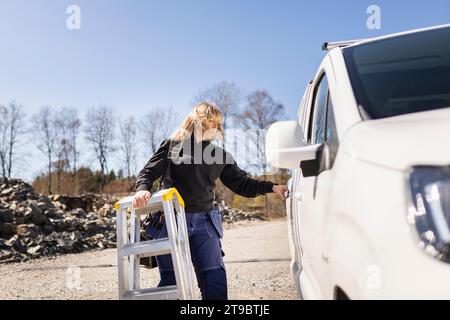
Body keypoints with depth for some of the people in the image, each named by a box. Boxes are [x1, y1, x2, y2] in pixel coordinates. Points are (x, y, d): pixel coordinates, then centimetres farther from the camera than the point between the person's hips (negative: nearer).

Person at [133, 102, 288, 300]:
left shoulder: (220, 155, 14)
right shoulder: (172, 145, 7)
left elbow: (242, 185, 12)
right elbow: (148, 172, 3)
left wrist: (271, 187, 0)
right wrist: (142, 189, -18)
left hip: (204, 222, 2)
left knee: (214, 277, -7)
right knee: (170, 280, 3)